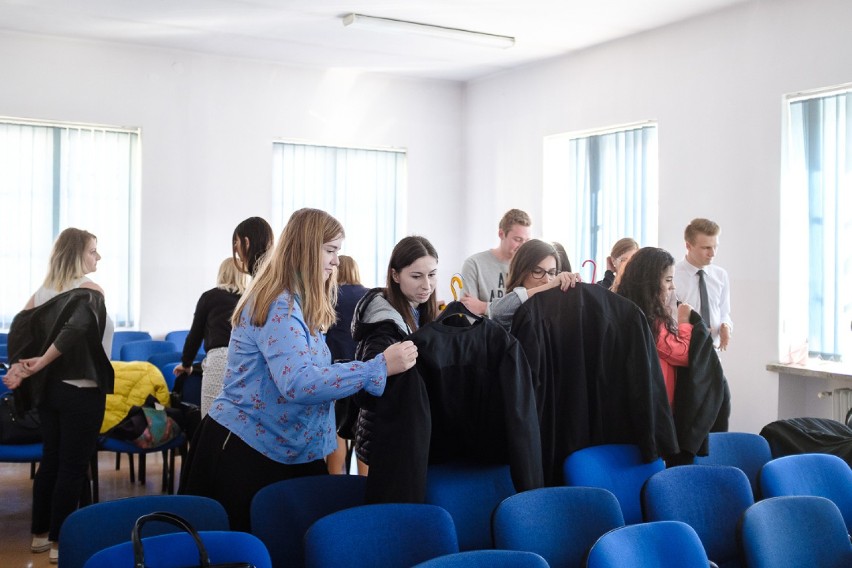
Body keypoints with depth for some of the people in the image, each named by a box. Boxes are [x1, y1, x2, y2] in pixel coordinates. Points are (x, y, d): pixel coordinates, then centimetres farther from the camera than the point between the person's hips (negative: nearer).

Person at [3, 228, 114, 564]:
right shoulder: (90, 290, -12)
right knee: (73, 465, 2)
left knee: (50, 460, 17)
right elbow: (75, 329, -29)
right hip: (82, 391, -7)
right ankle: (59, 542, 9)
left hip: (49, 388, 7)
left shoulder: (43, 291, 7)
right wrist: (42, 362, -23)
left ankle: (40, 534, 27)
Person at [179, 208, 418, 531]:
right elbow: (297, 382, -32)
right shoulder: (278, 306, -20)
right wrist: (379, 367, -32)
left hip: (277, 450, 9)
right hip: (243, 450, -9)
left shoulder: (294, 303, 11)